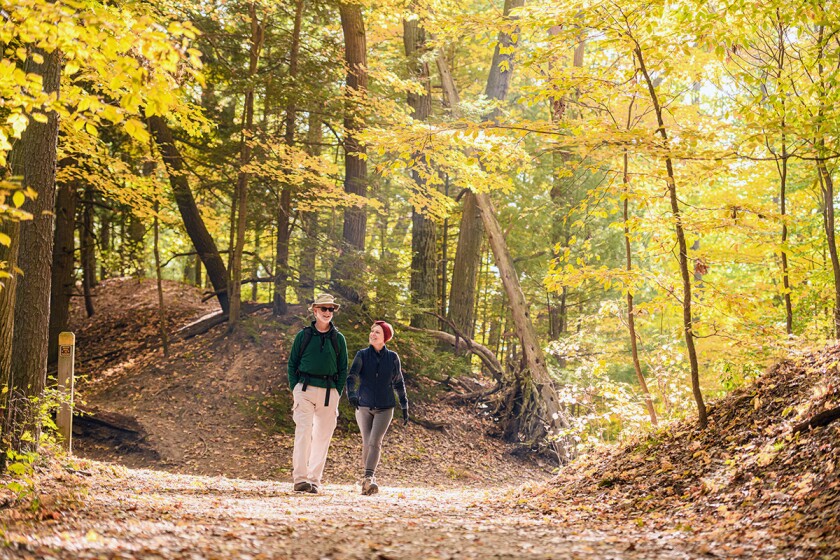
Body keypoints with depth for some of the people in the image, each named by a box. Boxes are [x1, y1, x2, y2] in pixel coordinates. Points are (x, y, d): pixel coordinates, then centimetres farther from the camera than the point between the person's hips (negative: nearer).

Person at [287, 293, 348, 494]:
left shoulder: (339, 339, 9)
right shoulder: (303, 336, 5)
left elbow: (343, 370, 12)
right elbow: (292, 364, 9)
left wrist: (337, 394, 2)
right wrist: (295, 390, -1)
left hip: (329, 392, 2)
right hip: (305, 389, -2)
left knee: (323, 436, 4)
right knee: (303, 432, -13)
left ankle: (314, 480, 10)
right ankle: (299, 478, -18)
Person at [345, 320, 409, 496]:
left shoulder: (392, 358, 2)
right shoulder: (362, 355, 0)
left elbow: (399, 383, 11)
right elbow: (352, 377, -13)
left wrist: (405, 407, 11)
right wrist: (351, 394, -33)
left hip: (385, 408, -1)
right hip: (364, 407, 1)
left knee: (375, 442, -16)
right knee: (367, 444, 5)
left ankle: (368, 479, -25)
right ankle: (371, 477, 23)